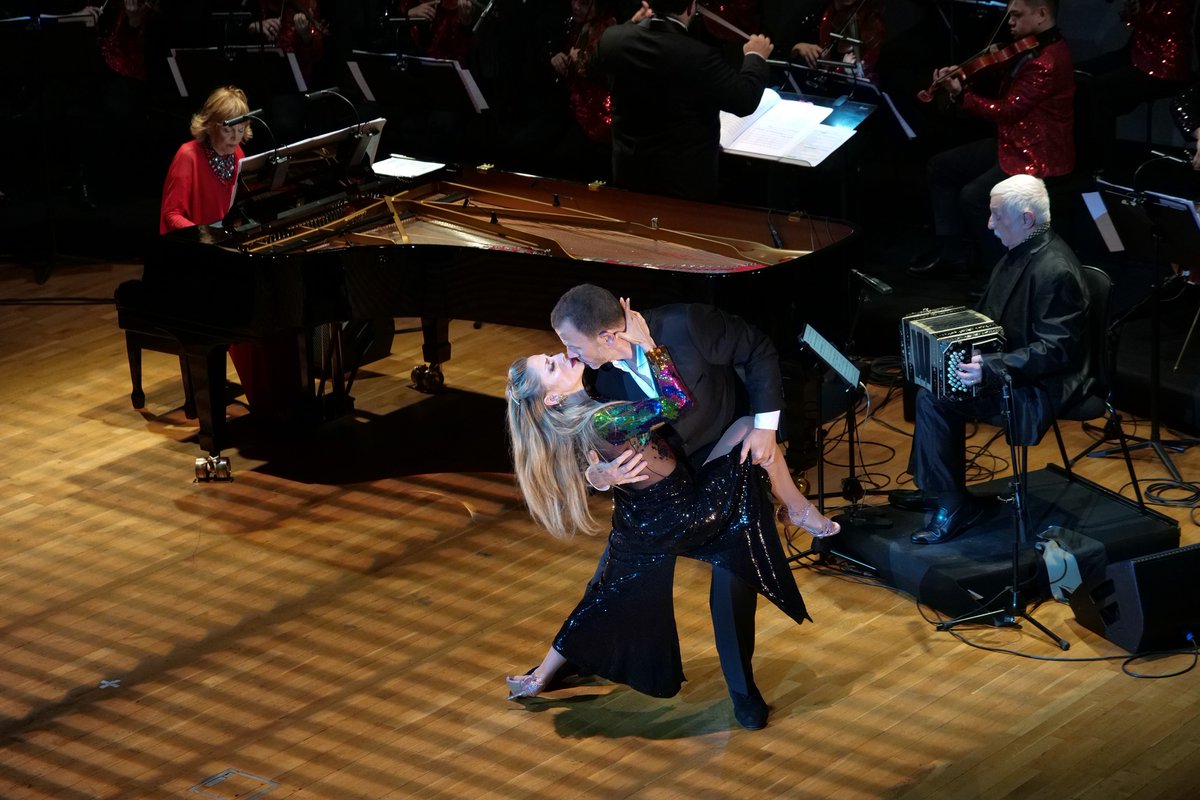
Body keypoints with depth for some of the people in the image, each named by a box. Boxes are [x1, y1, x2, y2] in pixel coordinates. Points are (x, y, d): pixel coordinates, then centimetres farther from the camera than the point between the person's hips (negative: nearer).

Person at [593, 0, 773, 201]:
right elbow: (745, 100, -19)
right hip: (685, 181, -5)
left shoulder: (612, 39, -10)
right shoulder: (699, 57, -28)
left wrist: (635, 22, 25)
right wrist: (756, 57, 0)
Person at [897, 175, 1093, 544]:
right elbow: (993, 315, 21)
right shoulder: (1022, 251, 6)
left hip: (1045, 386, -11)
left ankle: (952, 504, -7)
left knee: (935, 398, -18)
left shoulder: (1054, 270, -25)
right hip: (1011, 363, 11)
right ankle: (935, 488, 18)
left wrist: (991, 369, -35)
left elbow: (1055, 350, -28)